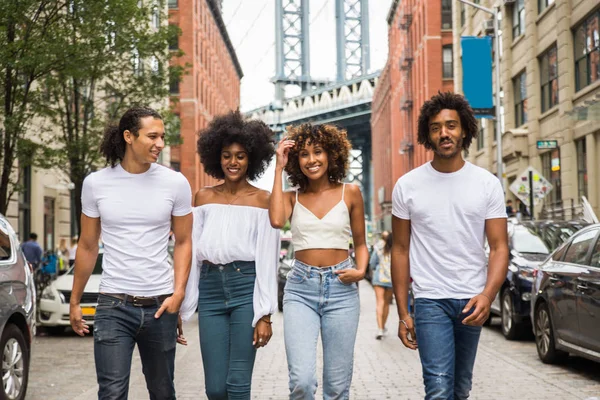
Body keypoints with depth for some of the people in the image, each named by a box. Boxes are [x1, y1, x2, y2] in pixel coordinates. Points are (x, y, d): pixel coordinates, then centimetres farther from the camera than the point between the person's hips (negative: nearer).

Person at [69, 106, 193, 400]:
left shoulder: (175, 183, 0)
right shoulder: (96, 183, 1)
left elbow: (183, 242, 6)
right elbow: (87, 247, 10)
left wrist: (179, 292, -6)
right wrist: (75, 301, 13)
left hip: (160, 306, 1)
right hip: (113, 306, -1)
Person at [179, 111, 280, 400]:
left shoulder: (262, 200, 3)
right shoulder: (203, 197, 12)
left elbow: (268, 260, -1)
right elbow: (191, 253, 12)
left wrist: (265, 315, -7)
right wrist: (182, 307, 8)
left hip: (246, 288, -3)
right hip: (210, 289, 3)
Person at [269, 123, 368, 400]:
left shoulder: (350, 193, 5)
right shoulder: (292, 197, 6)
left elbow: (360, 243, 13)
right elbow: (276, 220, -17)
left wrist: (361, 271, -8)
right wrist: (279, 169, -8)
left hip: (341, 288, 0)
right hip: (300, 288, 0)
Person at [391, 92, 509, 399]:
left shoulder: (487, 184, 0)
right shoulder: (407, 186, -1)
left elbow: (499, 247, -2)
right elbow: (400, 251, 4)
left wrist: (487, 295, -20)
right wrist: (402, 313, 1)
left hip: (473, 300, 2)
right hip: (430, 300, -2)